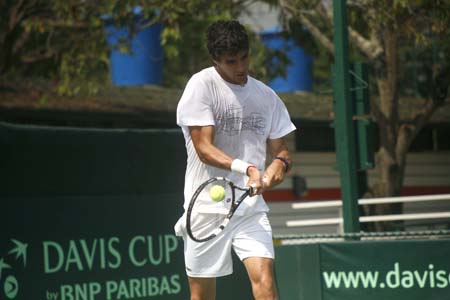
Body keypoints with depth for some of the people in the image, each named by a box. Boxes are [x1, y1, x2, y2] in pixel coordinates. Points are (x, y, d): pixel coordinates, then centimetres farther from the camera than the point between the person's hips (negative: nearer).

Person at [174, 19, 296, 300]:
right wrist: (247, 168, -29)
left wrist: (280, 163, -10)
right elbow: (204, 148, -14)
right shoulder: (202, 86, -6)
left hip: (251, 208, 3)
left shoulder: (266, 96, 9)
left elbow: (281, 149, 15)